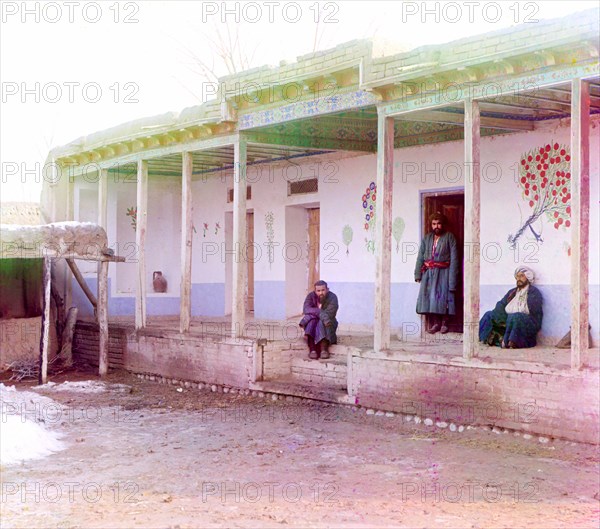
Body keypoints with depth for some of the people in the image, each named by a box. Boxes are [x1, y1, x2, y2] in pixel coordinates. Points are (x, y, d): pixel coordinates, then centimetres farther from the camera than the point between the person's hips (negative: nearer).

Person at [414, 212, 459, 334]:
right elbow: (420, 256, 9)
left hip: (443, 273, -3)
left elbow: (454, 257, -6)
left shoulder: (449, 237, 1)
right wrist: (418, 273, 1)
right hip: (428, 273, 3)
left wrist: (452, 277, -13)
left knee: (443, 297, -4)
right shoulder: (427, 238, 12)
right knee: (429, 296, -1)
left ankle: (444, 323, 9)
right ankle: (435, 323, 7)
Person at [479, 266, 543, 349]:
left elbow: (532, 311, -14)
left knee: (515, 317, -37)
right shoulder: (512, 292, 22)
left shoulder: (534, 292, 0)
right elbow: (500, 305, 9)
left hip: (529, 325, -7)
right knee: (489, 315, -8)